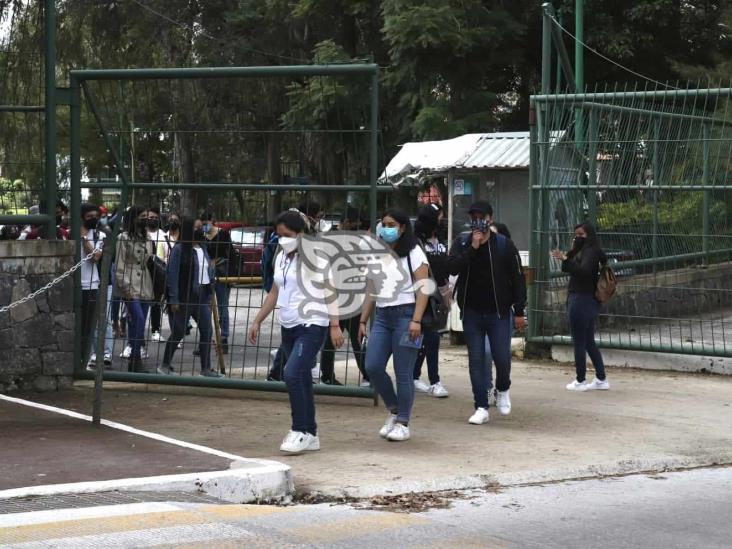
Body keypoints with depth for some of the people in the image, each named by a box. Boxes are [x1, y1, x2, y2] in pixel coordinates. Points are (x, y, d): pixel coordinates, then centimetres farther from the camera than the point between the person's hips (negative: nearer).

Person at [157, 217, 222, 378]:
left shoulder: (203, 247, 11)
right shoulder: (179, 249, -11)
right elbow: (173, 274, -13)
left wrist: (209, 295, 13)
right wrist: (174, 299, -17)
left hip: (201, 296, 7)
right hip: (184, 297, -7)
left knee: (207, 331, 4)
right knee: (178, 332, 2)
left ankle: (206, 368, 10)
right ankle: (165, 365, 17)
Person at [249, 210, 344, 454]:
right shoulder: (281, 258, 12)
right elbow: (274, 292, 21)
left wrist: (335, 325, -18)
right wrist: (258, 321, 18)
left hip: (311, 326, -7)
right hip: (288, 327, 8)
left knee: (292, 373, -20)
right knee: (301, 379, 10)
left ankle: (300, 431, -11)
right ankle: (310, 435, 17)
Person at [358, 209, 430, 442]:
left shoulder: (414, 254, -1)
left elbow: (422, 289, -8)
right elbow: (371, 292, 19)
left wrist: (416, 320, -17)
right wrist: (363, 320, 13)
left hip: (405, 314, -6)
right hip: (382, 316, 6)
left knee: (403, 373, -4)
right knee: (372, 366, -6)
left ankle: (403, 423, 5)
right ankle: (394, 411, 14)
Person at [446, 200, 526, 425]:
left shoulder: (504, 245, -3)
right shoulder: (462, 243, 2)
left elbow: (517, 278, 0)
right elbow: (453, 268, -15)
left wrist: (519, 311, -3)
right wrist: (472, 248, -23)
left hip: (499, 312, -1)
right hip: (471, 312, 2)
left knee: (502, 357, -3)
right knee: (476, 360, 2)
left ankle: (503, 390, 28)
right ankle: (481, 408, 7)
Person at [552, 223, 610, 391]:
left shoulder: (591, 252, -12)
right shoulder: (584, 251, 17)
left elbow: (583, 271, -28)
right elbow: (575, 271, 15)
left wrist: (565, 259, -35)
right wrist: (571, 254, 6)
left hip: (581, 301, -10)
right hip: (589, 301, 10)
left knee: (579, 342, -2)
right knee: (589, 342, 15)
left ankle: (580, 381, 3)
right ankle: (601, 379, 17)